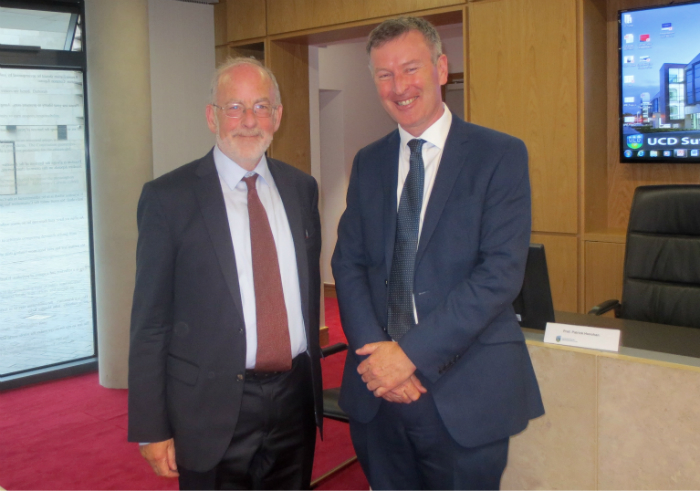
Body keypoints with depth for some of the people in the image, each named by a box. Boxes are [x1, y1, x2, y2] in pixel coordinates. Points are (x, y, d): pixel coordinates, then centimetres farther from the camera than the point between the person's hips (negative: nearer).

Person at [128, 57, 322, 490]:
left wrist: (313, 374, 14)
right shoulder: (168, 197, -8)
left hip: (296, 400, 4)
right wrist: (151, 430, -8)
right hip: (214, 409, -4)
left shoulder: (301, 188, 6)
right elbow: (150, 321, -7)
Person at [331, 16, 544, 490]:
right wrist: (376, 351, -10)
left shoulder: (501, 154, -5)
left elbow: (502, 271, -14)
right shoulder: (368, 162, 10)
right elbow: (348, 262, 6)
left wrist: (413, 352, -17)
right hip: (376, 388, 4)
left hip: (465, 394, -3)